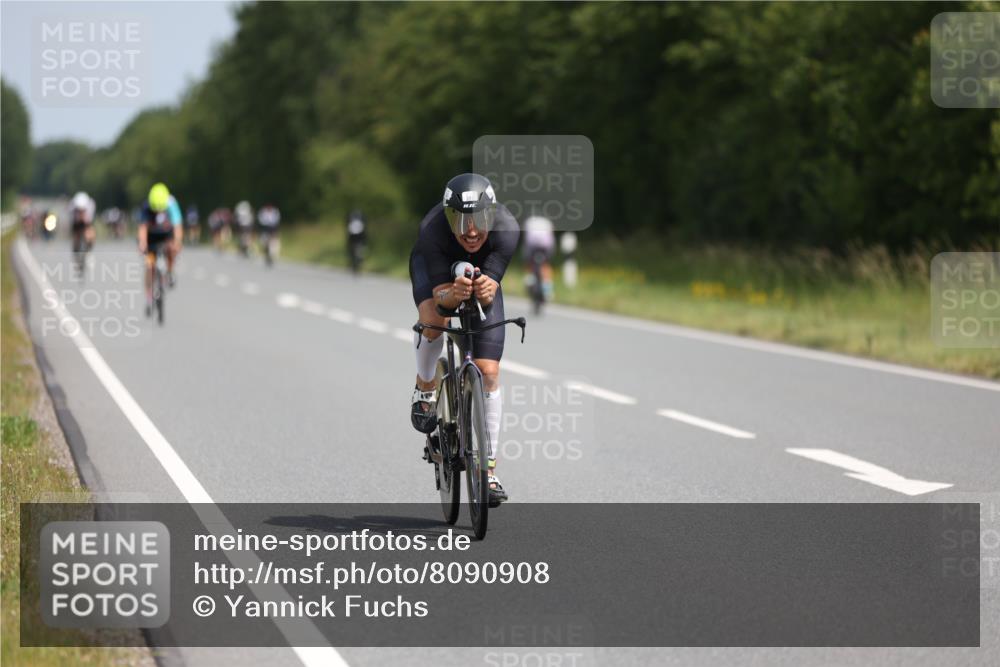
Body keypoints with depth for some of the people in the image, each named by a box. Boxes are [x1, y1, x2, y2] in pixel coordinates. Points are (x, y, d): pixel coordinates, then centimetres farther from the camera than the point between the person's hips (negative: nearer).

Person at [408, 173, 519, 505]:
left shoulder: (506, 228, -37)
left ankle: (488, 469, 1)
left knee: (489, 372, -8)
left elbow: (490, 292, -38)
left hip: (482, 274, 1)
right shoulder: (433, 229, -40)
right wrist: (455, 294, -61)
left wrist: (486, 290, -60)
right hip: (434, 267, -1)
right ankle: (425, 388, -3)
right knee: (434, 319, -34)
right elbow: (441, 295, -39)